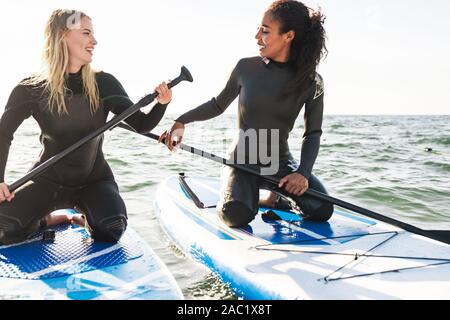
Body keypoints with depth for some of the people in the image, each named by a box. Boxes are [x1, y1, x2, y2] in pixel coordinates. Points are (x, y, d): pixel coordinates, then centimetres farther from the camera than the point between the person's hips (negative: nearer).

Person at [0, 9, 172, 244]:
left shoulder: (103, 84, -7)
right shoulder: (32, 89, -9)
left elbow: (142, 125, -6)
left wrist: (161, 104, -26)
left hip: (94, 180, 0)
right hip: (48, 180, 0)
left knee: (112, 228, -27)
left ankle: (87, 219, 9)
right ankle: (51, 219, 9)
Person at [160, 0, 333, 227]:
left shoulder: (311, 82, -6)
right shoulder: (246, 68, -7)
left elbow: (313, 133, -3)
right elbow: (218, 105, 7)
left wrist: (303, 173, -19)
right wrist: (181, 121, -6)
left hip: (281, 164, 1)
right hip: (242, 162, -1)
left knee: (322, 211, -20)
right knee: (236, 216, -29)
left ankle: (274, 197, 12)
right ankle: (250, 196, 9)